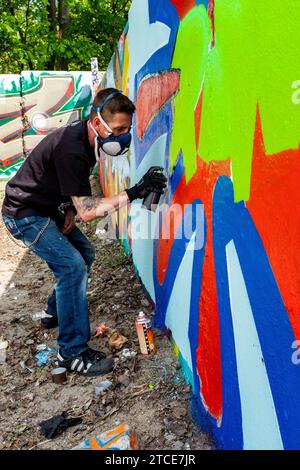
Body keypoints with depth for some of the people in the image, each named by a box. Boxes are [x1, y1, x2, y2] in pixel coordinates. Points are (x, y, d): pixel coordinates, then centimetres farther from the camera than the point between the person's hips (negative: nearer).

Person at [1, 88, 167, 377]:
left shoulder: (85, 139, -1)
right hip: (25, 215, -10)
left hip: (47, 209, 10)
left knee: (84, 254, 12)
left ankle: (55, 313, 29)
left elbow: (74, 186, 14)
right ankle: (72, 353, -8)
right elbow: (88, 212, -32)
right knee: (72, 266, -18)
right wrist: (133, 193, -37)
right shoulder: (71, 150, -31)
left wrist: (70, 209, -5)